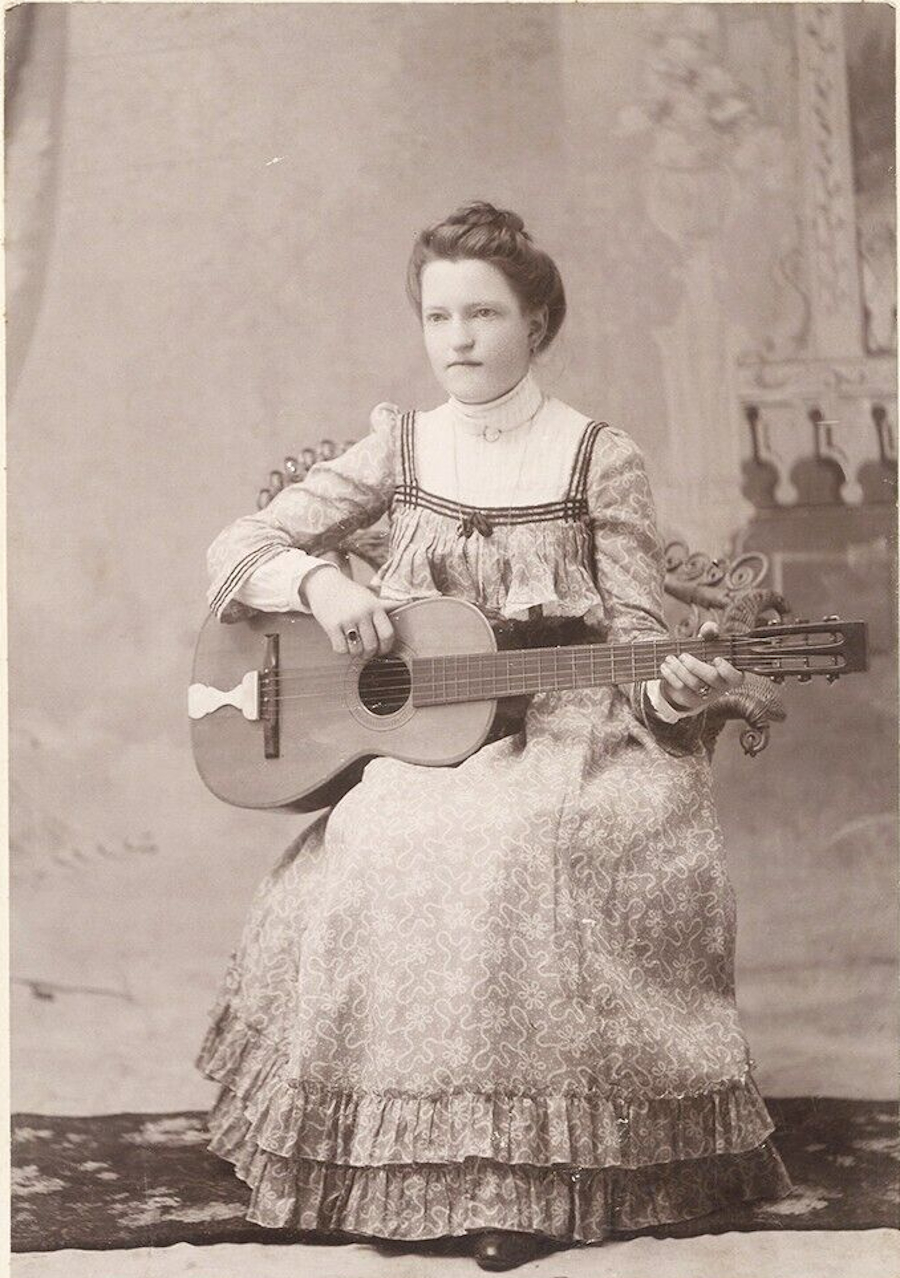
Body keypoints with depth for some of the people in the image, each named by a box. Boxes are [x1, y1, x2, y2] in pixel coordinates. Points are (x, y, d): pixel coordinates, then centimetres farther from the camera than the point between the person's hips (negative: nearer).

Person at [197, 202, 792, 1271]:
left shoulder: (598, 459, 2)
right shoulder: (400, 448, 9)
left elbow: (637, 641, 1)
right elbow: (240, 546, 9)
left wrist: (672, 692, -22)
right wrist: (320, 584, -11)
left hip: (564, 735, -2)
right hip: (416, 740, 3)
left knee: (509, 851, -34)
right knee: (363, 855, -28)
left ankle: (523, 1179, -19)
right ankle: (383, 1162, -9)